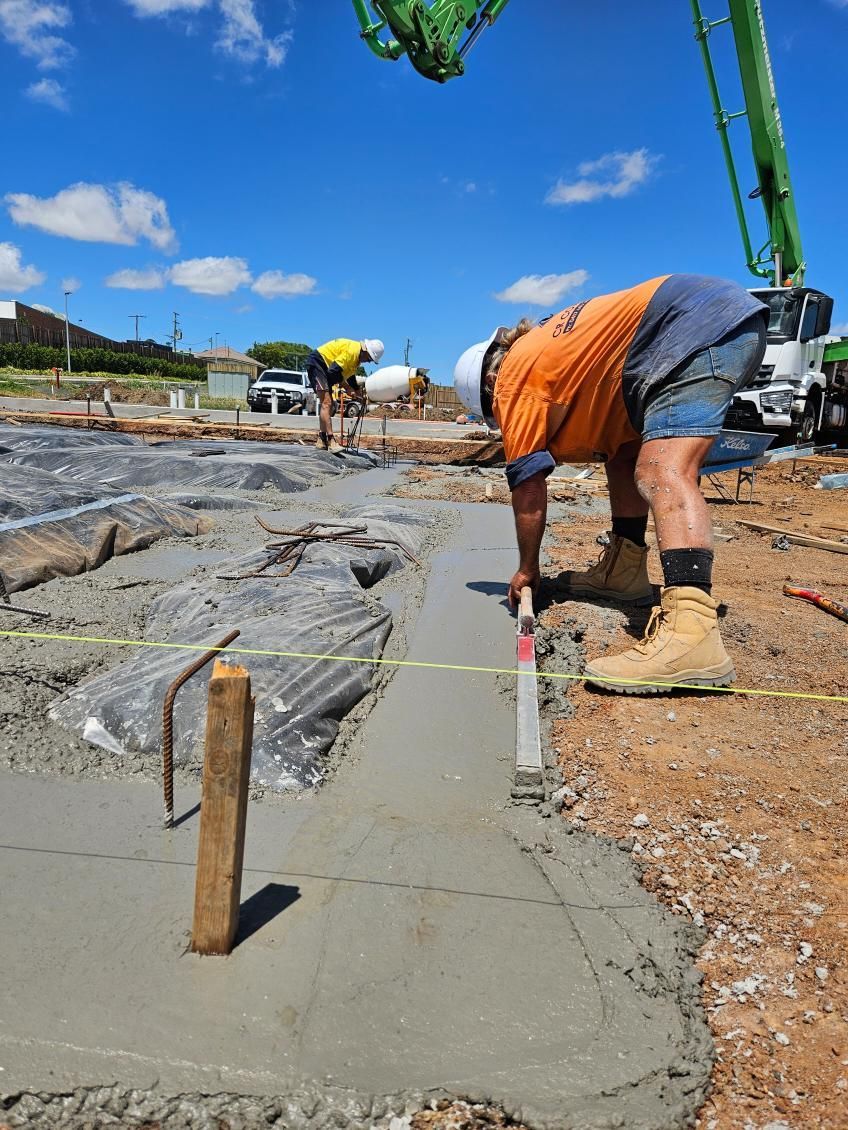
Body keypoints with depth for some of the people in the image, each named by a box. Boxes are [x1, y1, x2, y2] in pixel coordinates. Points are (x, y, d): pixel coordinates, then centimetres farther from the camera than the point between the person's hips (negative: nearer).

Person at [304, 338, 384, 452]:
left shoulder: (357, 354, 9)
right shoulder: (352, 350, -23)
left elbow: (350, 375, 22)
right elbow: (334, 371, -27)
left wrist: (358, 393, 19)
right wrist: (348, 388, -16)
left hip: (325, 367, 11)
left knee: (328, 404, 12)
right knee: (326, 403, -19)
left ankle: (322, 440, 17)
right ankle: (330, 441, -24)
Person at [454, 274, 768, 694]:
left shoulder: (514, 378, -1)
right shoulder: (546, 344, 26)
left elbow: (527, 485, 1)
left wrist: (527, 567, 13)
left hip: (702, 325, -11)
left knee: (661, 473, -25)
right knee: (626, 453, 19)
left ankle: (691, 634, -39)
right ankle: (624, 570, 22)